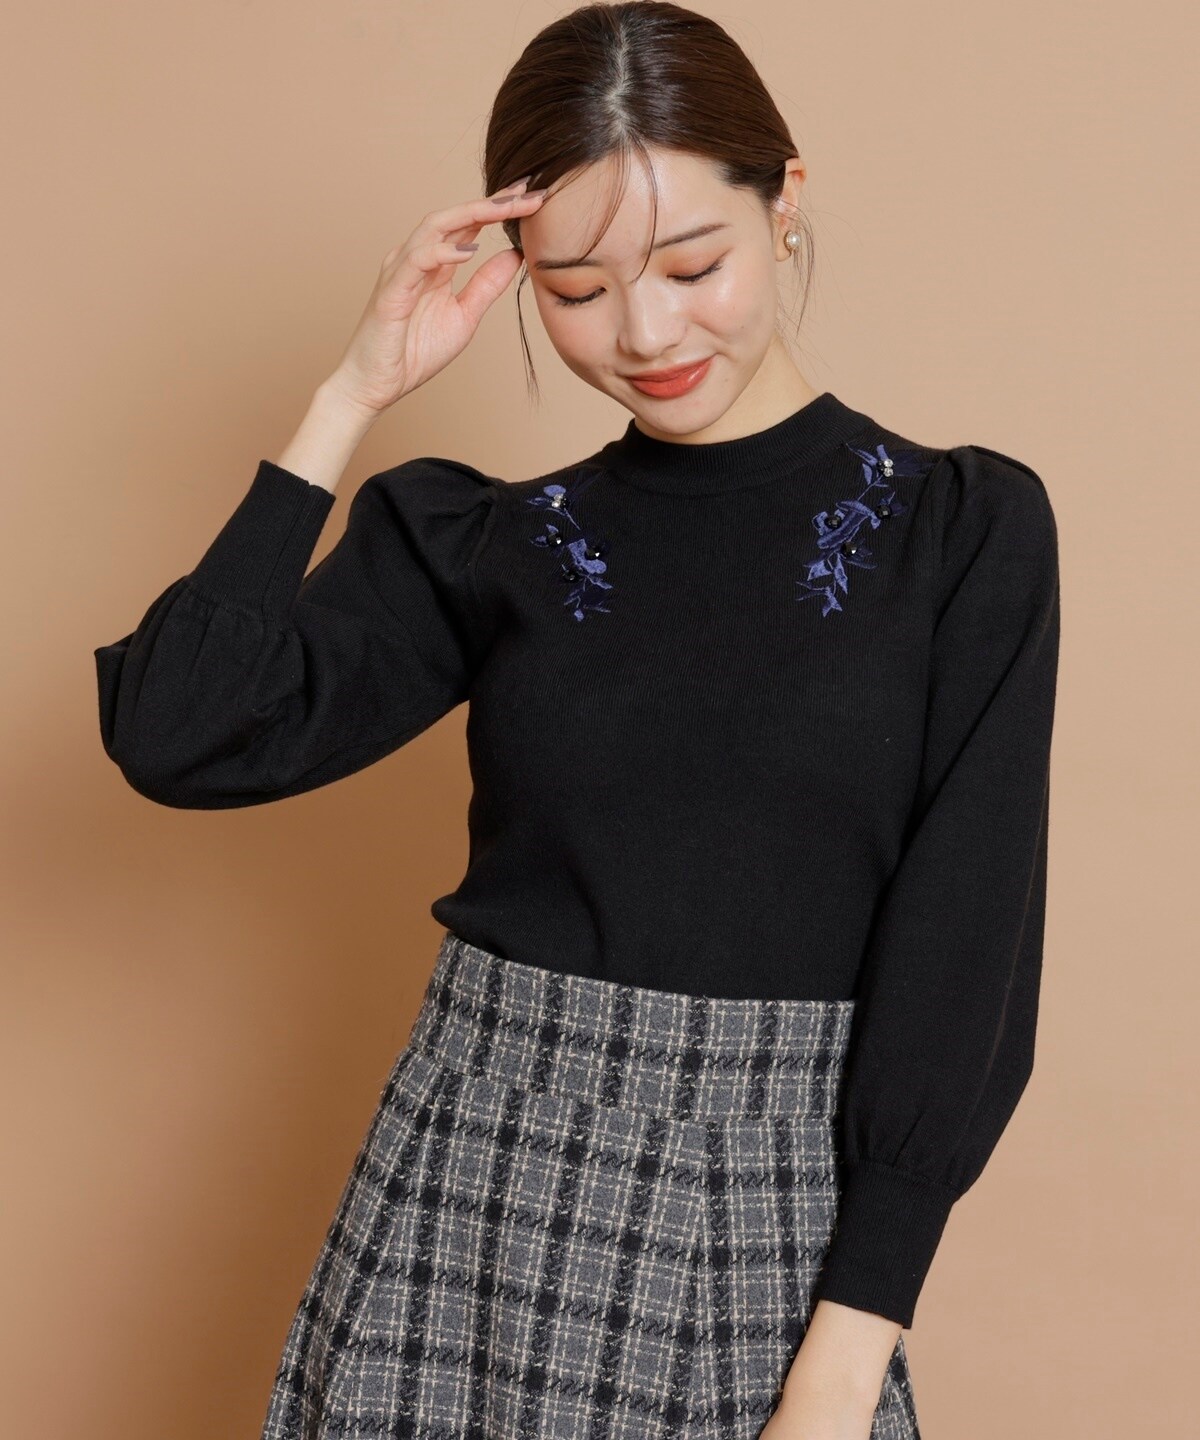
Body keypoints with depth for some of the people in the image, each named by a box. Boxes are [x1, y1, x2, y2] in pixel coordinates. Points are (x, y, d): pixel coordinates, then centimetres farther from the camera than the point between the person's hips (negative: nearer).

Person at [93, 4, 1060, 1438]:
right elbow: (180, 737, -10)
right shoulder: (486, 548, 2)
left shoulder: (966, 529, -4)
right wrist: (353, 396, -9)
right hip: (483, 1177, 2)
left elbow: (958, 952, -8)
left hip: (778, 1216, -1)